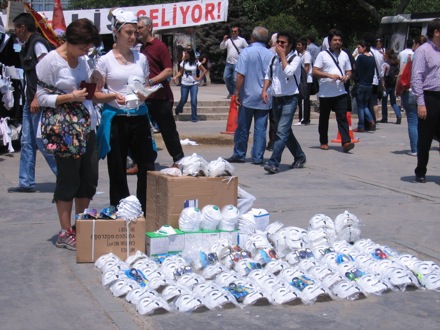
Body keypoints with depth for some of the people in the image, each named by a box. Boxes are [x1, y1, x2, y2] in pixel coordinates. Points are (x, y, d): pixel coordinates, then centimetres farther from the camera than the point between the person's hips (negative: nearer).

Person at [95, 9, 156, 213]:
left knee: (147, 166, -1)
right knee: (117, 171, 4)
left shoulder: (141, 58, 9)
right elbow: (95, 94, 0)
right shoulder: (105, 60, 0)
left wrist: (145, 95, -6)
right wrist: (113, 96, -19)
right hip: (115, 118, -3)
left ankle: (146, 212, 9)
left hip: (139, 117, 3)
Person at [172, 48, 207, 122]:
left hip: (194, 84, -1)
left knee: (194, 101, -9)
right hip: (185, 84, 1)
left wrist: (199, 78, -4)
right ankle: (178, 109, 40)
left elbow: (204, 70, 2)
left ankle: (194, 117, -1)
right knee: (183, 100, 8)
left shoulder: (196, 62, -4)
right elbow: (181, 72, 4)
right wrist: (175, 77, -12)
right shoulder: (184, 62, 0)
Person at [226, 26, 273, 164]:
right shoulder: (271, 55, 2)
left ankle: (239, 155, 16)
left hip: (248, 97, -2)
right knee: (261, 128, 5)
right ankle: (258, 157, 5)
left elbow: (241, 75, -12)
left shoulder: (247, 52, -7)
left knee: (243, 127, 8)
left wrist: (237, 92, -5)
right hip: (265, 98, 3)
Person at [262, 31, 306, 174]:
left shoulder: (295, 59, -7)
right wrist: (264, 90, 3)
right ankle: (299, 157, 31)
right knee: (286, 131, 15)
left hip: (290, 99, -7)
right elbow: (268, 75, 19)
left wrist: (282, 55, -16)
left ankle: (274, 163, -19)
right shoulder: (274, 58, 11)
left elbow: (288, 72, -25)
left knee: (282, 131, -15)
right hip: (276, 99, 7)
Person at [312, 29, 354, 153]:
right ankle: (323, 142, 22)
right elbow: (315, 71, -7)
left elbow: (349, 71, 20)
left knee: (342, 117, -10)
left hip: (340, 92, 2)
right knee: (324, 118, 8)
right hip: (325, 93, -2)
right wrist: (329, 75, -19)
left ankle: (346, 142, -18)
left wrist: (347, 76, -4)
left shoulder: (344, 55, 13)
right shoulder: (322, 55, -1)